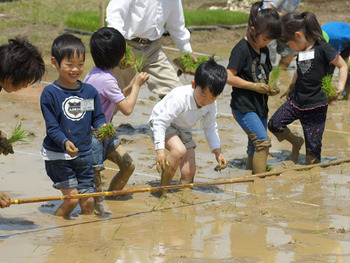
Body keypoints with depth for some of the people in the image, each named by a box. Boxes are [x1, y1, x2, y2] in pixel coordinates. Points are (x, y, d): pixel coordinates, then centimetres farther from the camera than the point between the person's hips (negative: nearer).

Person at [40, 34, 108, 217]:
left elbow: (98, 117, 9)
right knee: (72, 198, -11)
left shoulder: (90, 91, 4)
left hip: (84, 154, 4)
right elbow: (52, 126, -12)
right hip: (57, 156, -4)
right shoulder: (50, 93, -10)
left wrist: (103, 127, -15)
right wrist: (65, 143, -29)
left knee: (88, 201, 4)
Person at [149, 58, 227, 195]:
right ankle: (163, 188, -18)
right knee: (179, 151, -33)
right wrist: (160, 150, -40)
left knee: (189, 173, -3)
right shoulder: (180, 98, -35)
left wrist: (217, 152, -6)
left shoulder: (211, 105, -14)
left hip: (183, 130, 7)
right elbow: (161, 122, -34)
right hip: (162, 123, -7)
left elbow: (210, 128, 3)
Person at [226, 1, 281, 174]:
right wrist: (254, 86, -19)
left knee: (256, 147, 12)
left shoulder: (264, 49, 11)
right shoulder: (241, 49, -14)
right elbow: (229, 77, -18)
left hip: (260, 105, 8)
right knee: (263, 142, -18)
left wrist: (269, 87, 2)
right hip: (243, 107, -8)